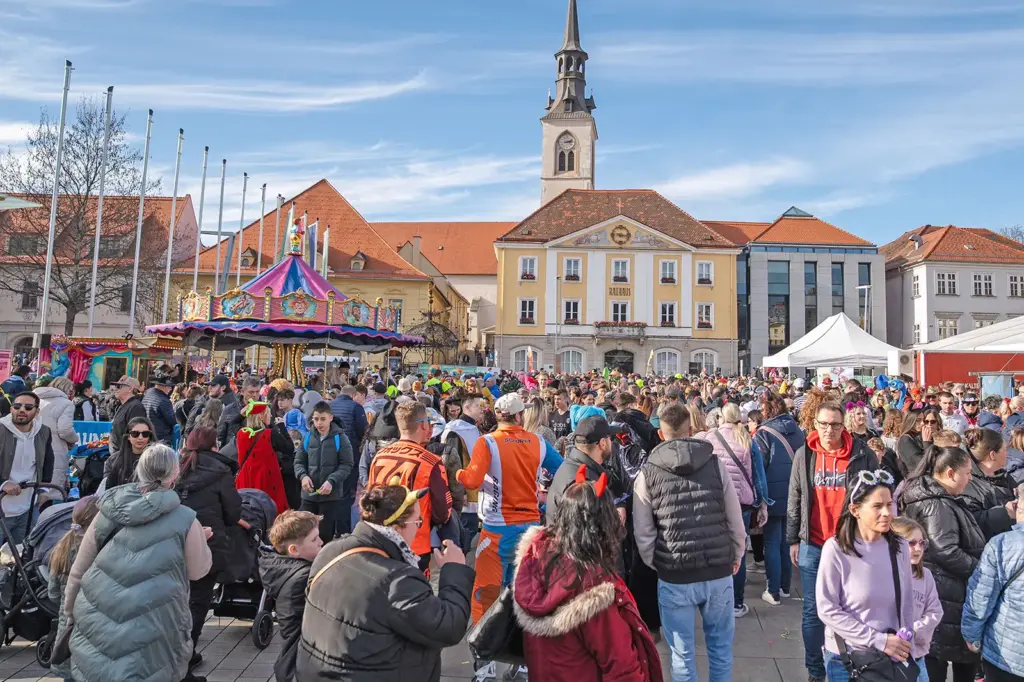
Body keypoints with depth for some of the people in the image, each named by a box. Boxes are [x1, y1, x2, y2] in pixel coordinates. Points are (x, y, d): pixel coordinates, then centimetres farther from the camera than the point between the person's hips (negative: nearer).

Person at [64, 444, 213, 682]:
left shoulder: (109, 510, 1)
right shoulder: (185, 521, -9)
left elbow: (79, 568, 10)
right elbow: (198, 570, 5)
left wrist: (71, 610, 24)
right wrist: (201, 539, 22)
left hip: (97, 622, 4)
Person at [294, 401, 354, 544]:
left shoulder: (339, 438, -6)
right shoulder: (307, 437, 2)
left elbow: (347, 464, -5)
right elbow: (299, 462, 10)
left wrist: (332, 481, -18)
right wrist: (303, 476, -11)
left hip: (331, 495, -3)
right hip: (309, 494, 3)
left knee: (325, 534, 4)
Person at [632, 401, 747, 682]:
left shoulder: (647, 474, -7)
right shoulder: (716, 464, -3)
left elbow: (643, 535, -5)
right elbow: (736, 521, 2)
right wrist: (736, 556, 18)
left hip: (674, 577, -2)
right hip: (719, 573, 2)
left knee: (682, 654, 13)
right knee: (720, 646, 21)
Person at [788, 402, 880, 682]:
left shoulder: (863, 455, -4)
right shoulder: (803, 455, 2)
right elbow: (794, 501, 6)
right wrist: (793, 540, 6)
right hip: (813, 546, 2)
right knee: (813, 611, 8)